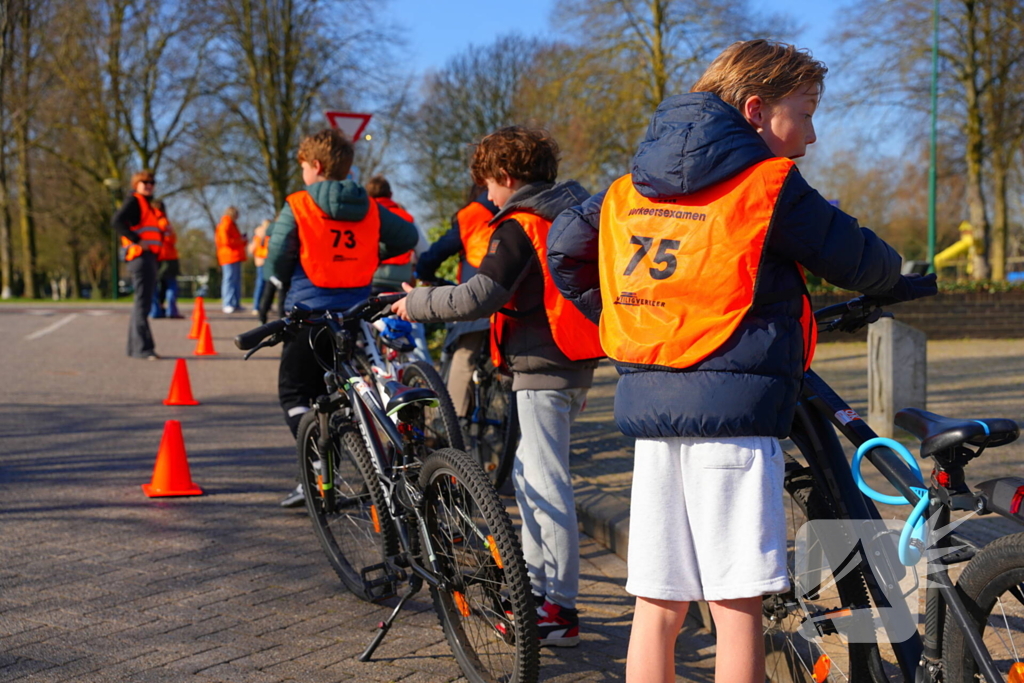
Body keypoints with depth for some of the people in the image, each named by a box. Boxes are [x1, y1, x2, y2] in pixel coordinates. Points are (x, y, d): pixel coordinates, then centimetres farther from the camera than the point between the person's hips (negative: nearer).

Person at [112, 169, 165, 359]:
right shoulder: (134, 201, -6)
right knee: (143, 302, -12)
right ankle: (143, 348, -13)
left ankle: (134, 347, 20)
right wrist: (136, 240, -21)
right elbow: (118, 221, -22)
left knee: (143, 302, 14)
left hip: (150, 257, 10)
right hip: (140, 256, -10)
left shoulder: (149, 204, 22)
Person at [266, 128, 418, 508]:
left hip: (310, 311, -5)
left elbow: (276, 262, -9)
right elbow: (408, 237, 13)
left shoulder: (297, 206, -7)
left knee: (293, 390, 4)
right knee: (331, 392, 16)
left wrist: (288, 281, 13)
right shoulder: (369, 209, 6)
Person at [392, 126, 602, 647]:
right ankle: (537, 586, 28)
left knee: (545, 485, -7)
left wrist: (416, 303, -11)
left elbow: (479, 296, -23)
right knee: (528, 476, 20)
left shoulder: (519, 225, -13)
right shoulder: (572, 211, 13)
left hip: (542, 367, -10)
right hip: (575, 364, 10)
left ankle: (560, 611, -4)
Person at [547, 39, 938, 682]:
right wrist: (897, 283, 22)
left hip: (649, 406, 6)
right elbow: (859, 259, 1)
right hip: (735, 405, -6)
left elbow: (564, 248, 19)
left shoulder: (631, 186, 14)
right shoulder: (768, 183, -5)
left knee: (657, 606, 10)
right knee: (738, 605, 1)